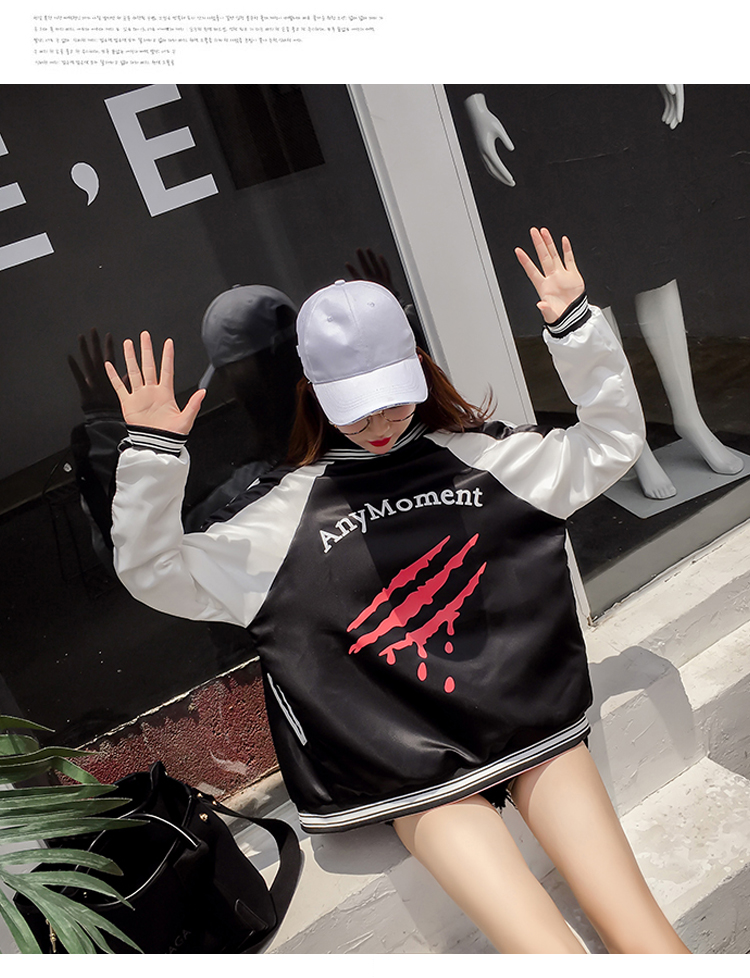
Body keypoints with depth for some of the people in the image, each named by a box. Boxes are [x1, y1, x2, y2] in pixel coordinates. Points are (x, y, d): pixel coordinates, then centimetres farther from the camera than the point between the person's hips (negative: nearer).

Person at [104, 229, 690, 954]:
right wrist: (151, 453, -11)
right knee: (553, 952, -16)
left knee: (642, 936, -9)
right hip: (412, 770, -2)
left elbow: (612, 442, 12)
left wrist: (576, 328, 1)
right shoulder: (286, 511, 3)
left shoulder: (480, 454, 8)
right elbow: (155, 571, 2)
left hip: (533, 723, 3)